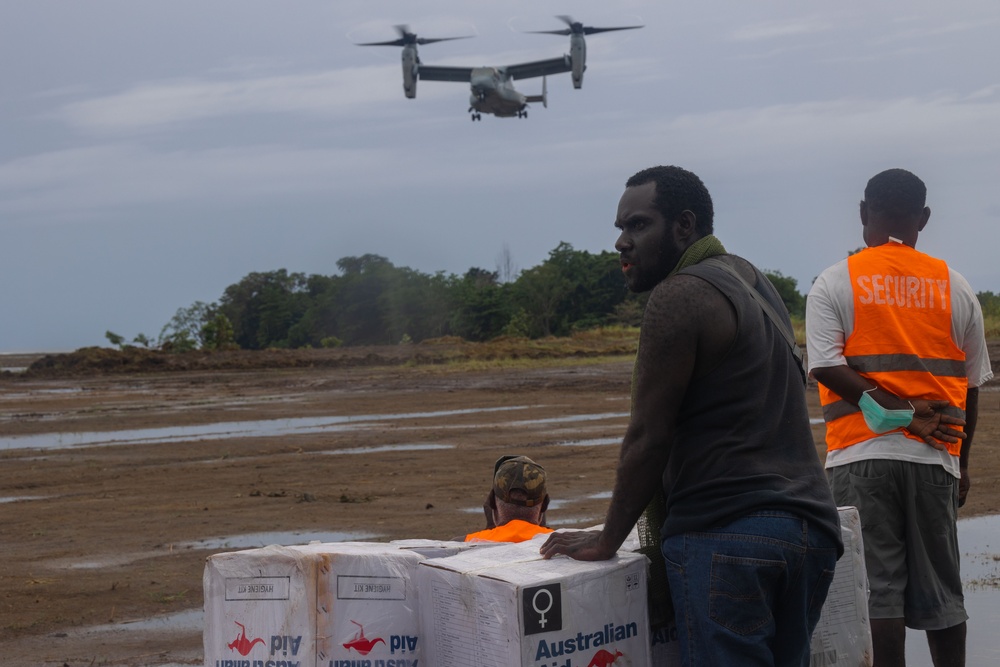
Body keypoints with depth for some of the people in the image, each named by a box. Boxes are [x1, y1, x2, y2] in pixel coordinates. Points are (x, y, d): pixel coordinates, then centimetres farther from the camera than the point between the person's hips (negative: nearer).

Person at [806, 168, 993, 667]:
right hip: (935, 458, 2)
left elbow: (826, 366, -13)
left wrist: (900, 414, -12)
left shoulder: (835, 284, 0)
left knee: (876, 588, -1)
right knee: (939, 588, 11)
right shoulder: (954, 288, 7)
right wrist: (961, 463, 20)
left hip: (861, 456, -2)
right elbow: (972, 385, 11)